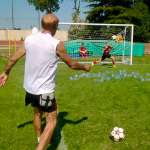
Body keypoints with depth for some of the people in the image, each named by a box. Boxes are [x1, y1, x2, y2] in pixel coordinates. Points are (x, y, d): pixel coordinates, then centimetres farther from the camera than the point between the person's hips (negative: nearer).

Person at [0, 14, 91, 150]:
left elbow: (13, 59, 7)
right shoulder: (57, 44, -16)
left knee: (37, 113, 28)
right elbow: (72, 64, -4)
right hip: (45, 90, -6)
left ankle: (40, 139, 48)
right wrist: (85, 67, 15)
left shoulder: (29, 39, -2)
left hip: (30, 87, 6)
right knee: (52, 121, 7)